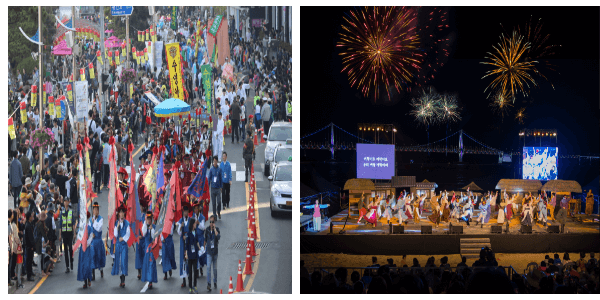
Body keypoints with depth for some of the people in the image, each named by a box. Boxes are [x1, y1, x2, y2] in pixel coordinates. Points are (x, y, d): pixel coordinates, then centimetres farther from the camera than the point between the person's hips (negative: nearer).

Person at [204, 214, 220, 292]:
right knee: (208, 267, -11)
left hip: (215, 251, 0)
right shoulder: (207, 230, 1)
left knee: (215, 268, 10)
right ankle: (208, 284, -15)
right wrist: (204, 248, 11)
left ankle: (215, 282, 26)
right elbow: (205, 240, 12)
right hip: (209, 251, 0)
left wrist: (214, 228, -18)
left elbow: (219, 237, -20)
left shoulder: (217, 229, -2)